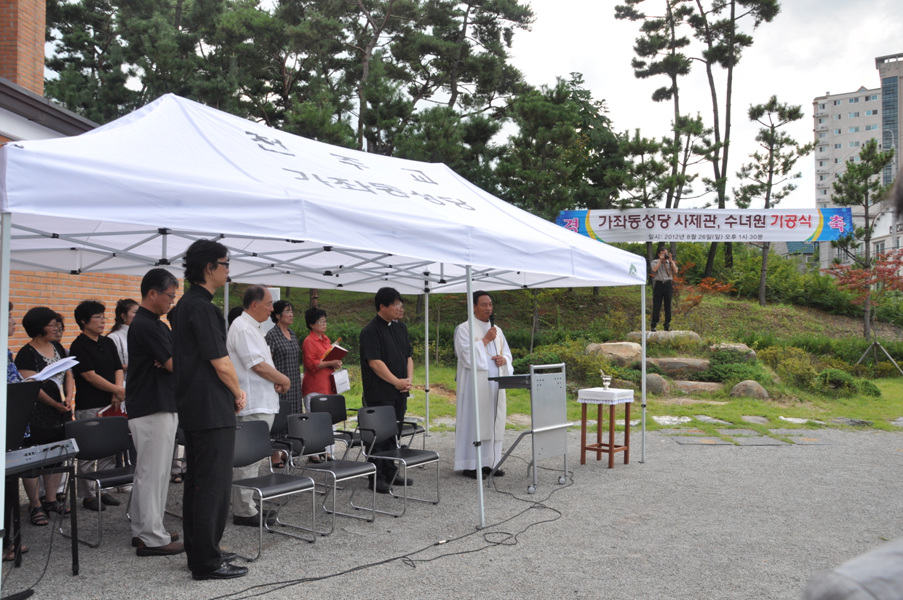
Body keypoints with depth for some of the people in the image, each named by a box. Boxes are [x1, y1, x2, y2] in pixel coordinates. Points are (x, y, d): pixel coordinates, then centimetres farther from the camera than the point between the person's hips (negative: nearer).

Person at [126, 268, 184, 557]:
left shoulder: (156, 324, 15)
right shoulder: (145, 325, -17)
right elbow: (175, 364, -20)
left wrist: (170, 360, -8)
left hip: (160, 406, 10)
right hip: (152, 410, -10)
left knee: (148, 472, 16)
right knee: (153, 472, -5)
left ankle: (143, 530, 25)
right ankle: (152, 538, 2)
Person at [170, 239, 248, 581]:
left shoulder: (183, 306, 14)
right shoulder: (201, 307, -17)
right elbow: (221, 363, -18)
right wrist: (238, 393, -1)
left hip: (192, 409, 11)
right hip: (213, 411, -11)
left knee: (196, 483, 15)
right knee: (214, 486, -4)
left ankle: (197, 553, 25)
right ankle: (207, 563, 3)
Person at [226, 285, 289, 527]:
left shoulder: (251, 327, 19)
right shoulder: (243, 328, -15)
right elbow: (258, 365, -20)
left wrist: (276, 381, 8)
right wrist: (284, 380, -7)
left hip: (262, 404, 11)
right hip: (253, 406, -11)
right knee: (248, 457, -6)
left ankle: (247, 505, 24)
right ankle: (244, 512, 0)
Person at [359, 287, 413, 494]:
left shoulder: (400, 327, 13)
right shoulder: (370, 331, -13)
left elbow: (408, 355, 16)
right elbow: (374, 362, -18)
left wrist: (409, 379, 1)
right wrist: (396, 382, -15)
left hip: (400, 392, 8)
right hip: (380, 393, -8)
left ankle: (391, 473, 24)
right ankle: (377, 478, 6)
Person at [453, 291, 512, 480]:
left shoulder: (497, 330, 15)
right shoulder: (464, 329, -4)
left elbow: (507, 354, 18)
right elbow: (467, 355, -14)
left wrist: (504, 359, -4)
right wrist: (486, 340, -11)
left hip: (494, 384, 6)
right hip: (475, 384, -6)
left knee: (493, 422, 6)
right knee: (473, 422, -5)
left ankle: (489, 463, 14)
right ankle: (469, 465, 1)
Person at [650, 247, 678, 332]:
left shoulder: (671, 262, 13)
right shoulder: (655, 262, 7)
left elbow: (675, 271, -3)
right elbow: (654, 270, -13)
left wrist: (671, 260, -5)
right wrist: (661, 260, -8)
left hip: (668, 284, 2)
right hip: (659, 284, -2)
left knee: (668, 305, 5)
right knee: (656, 305, -4)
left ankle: (667, 325, 12)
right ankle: (654, 325, 0)